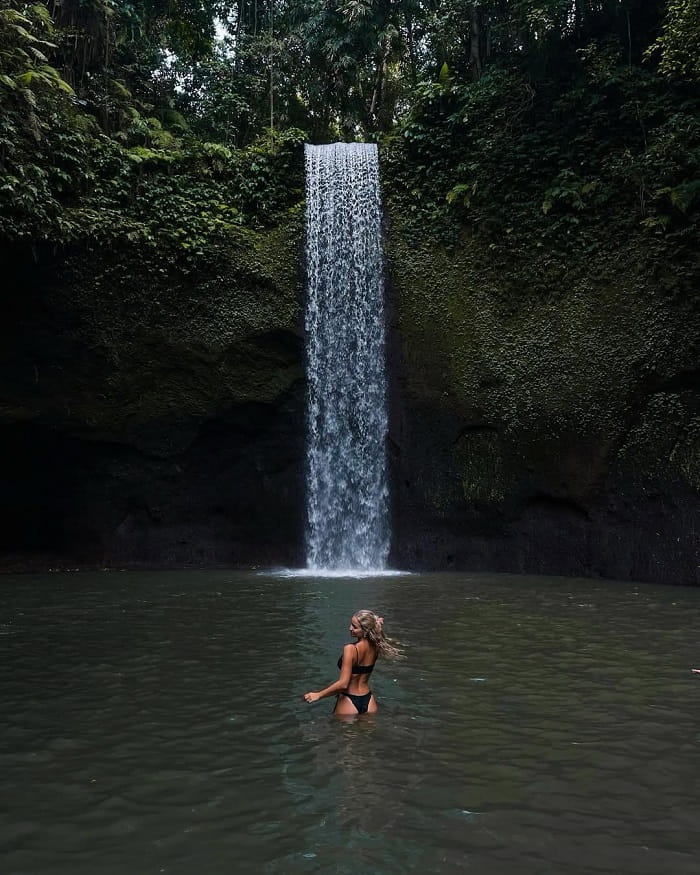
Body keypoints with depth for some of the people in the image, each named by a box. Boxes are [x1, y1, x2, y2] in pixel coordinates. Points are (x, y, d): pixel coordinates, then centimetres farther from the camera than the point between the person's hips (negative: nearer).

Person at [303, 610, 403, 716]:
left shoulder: (350, 649, -23)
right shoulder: (375, 647, -5)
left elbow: (343, 684, -24)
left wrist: (318, 695, -17)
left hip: (349, 702, -6)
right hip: (369, 702, 6)